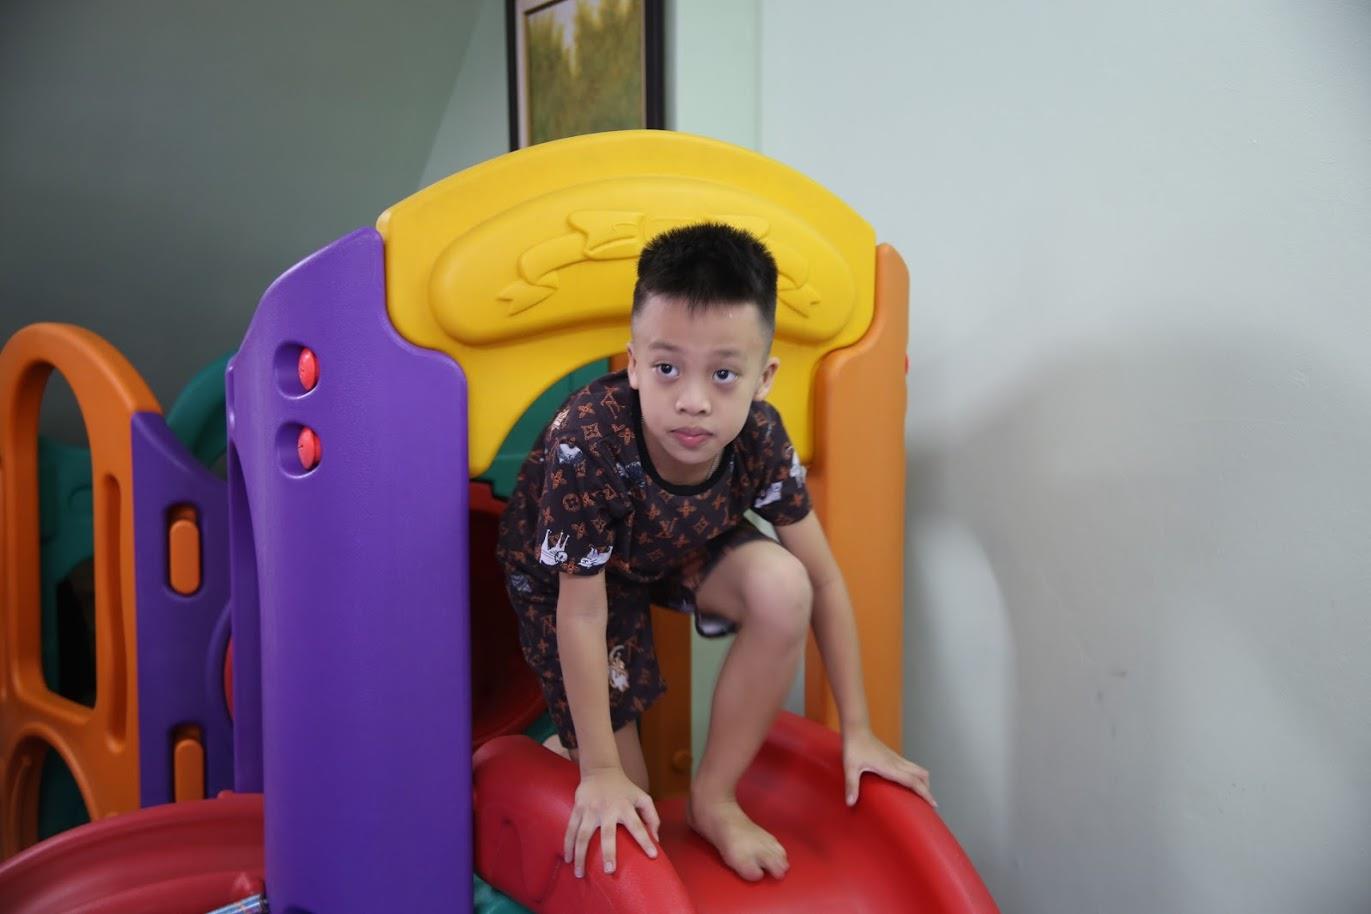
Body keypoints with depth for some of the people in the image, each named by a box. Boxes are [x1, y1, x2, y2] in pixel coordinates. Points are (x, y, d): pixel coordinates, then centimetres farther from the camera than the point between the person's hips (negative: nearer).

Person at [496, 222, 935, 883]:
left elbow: (823, 581, -17)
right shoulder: (588, 442, -41)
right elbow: (582, 613, -31)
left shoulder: (759, 438, -29)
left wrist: (856, 731, -13)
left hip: (678, 553, 4)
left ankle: (713, 798, -9)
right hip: (559, 574, -3)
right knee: (626, 815, -5)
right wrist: (602, 769, -24)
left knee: (782, 588, -30)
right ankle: (574, 748, 32)